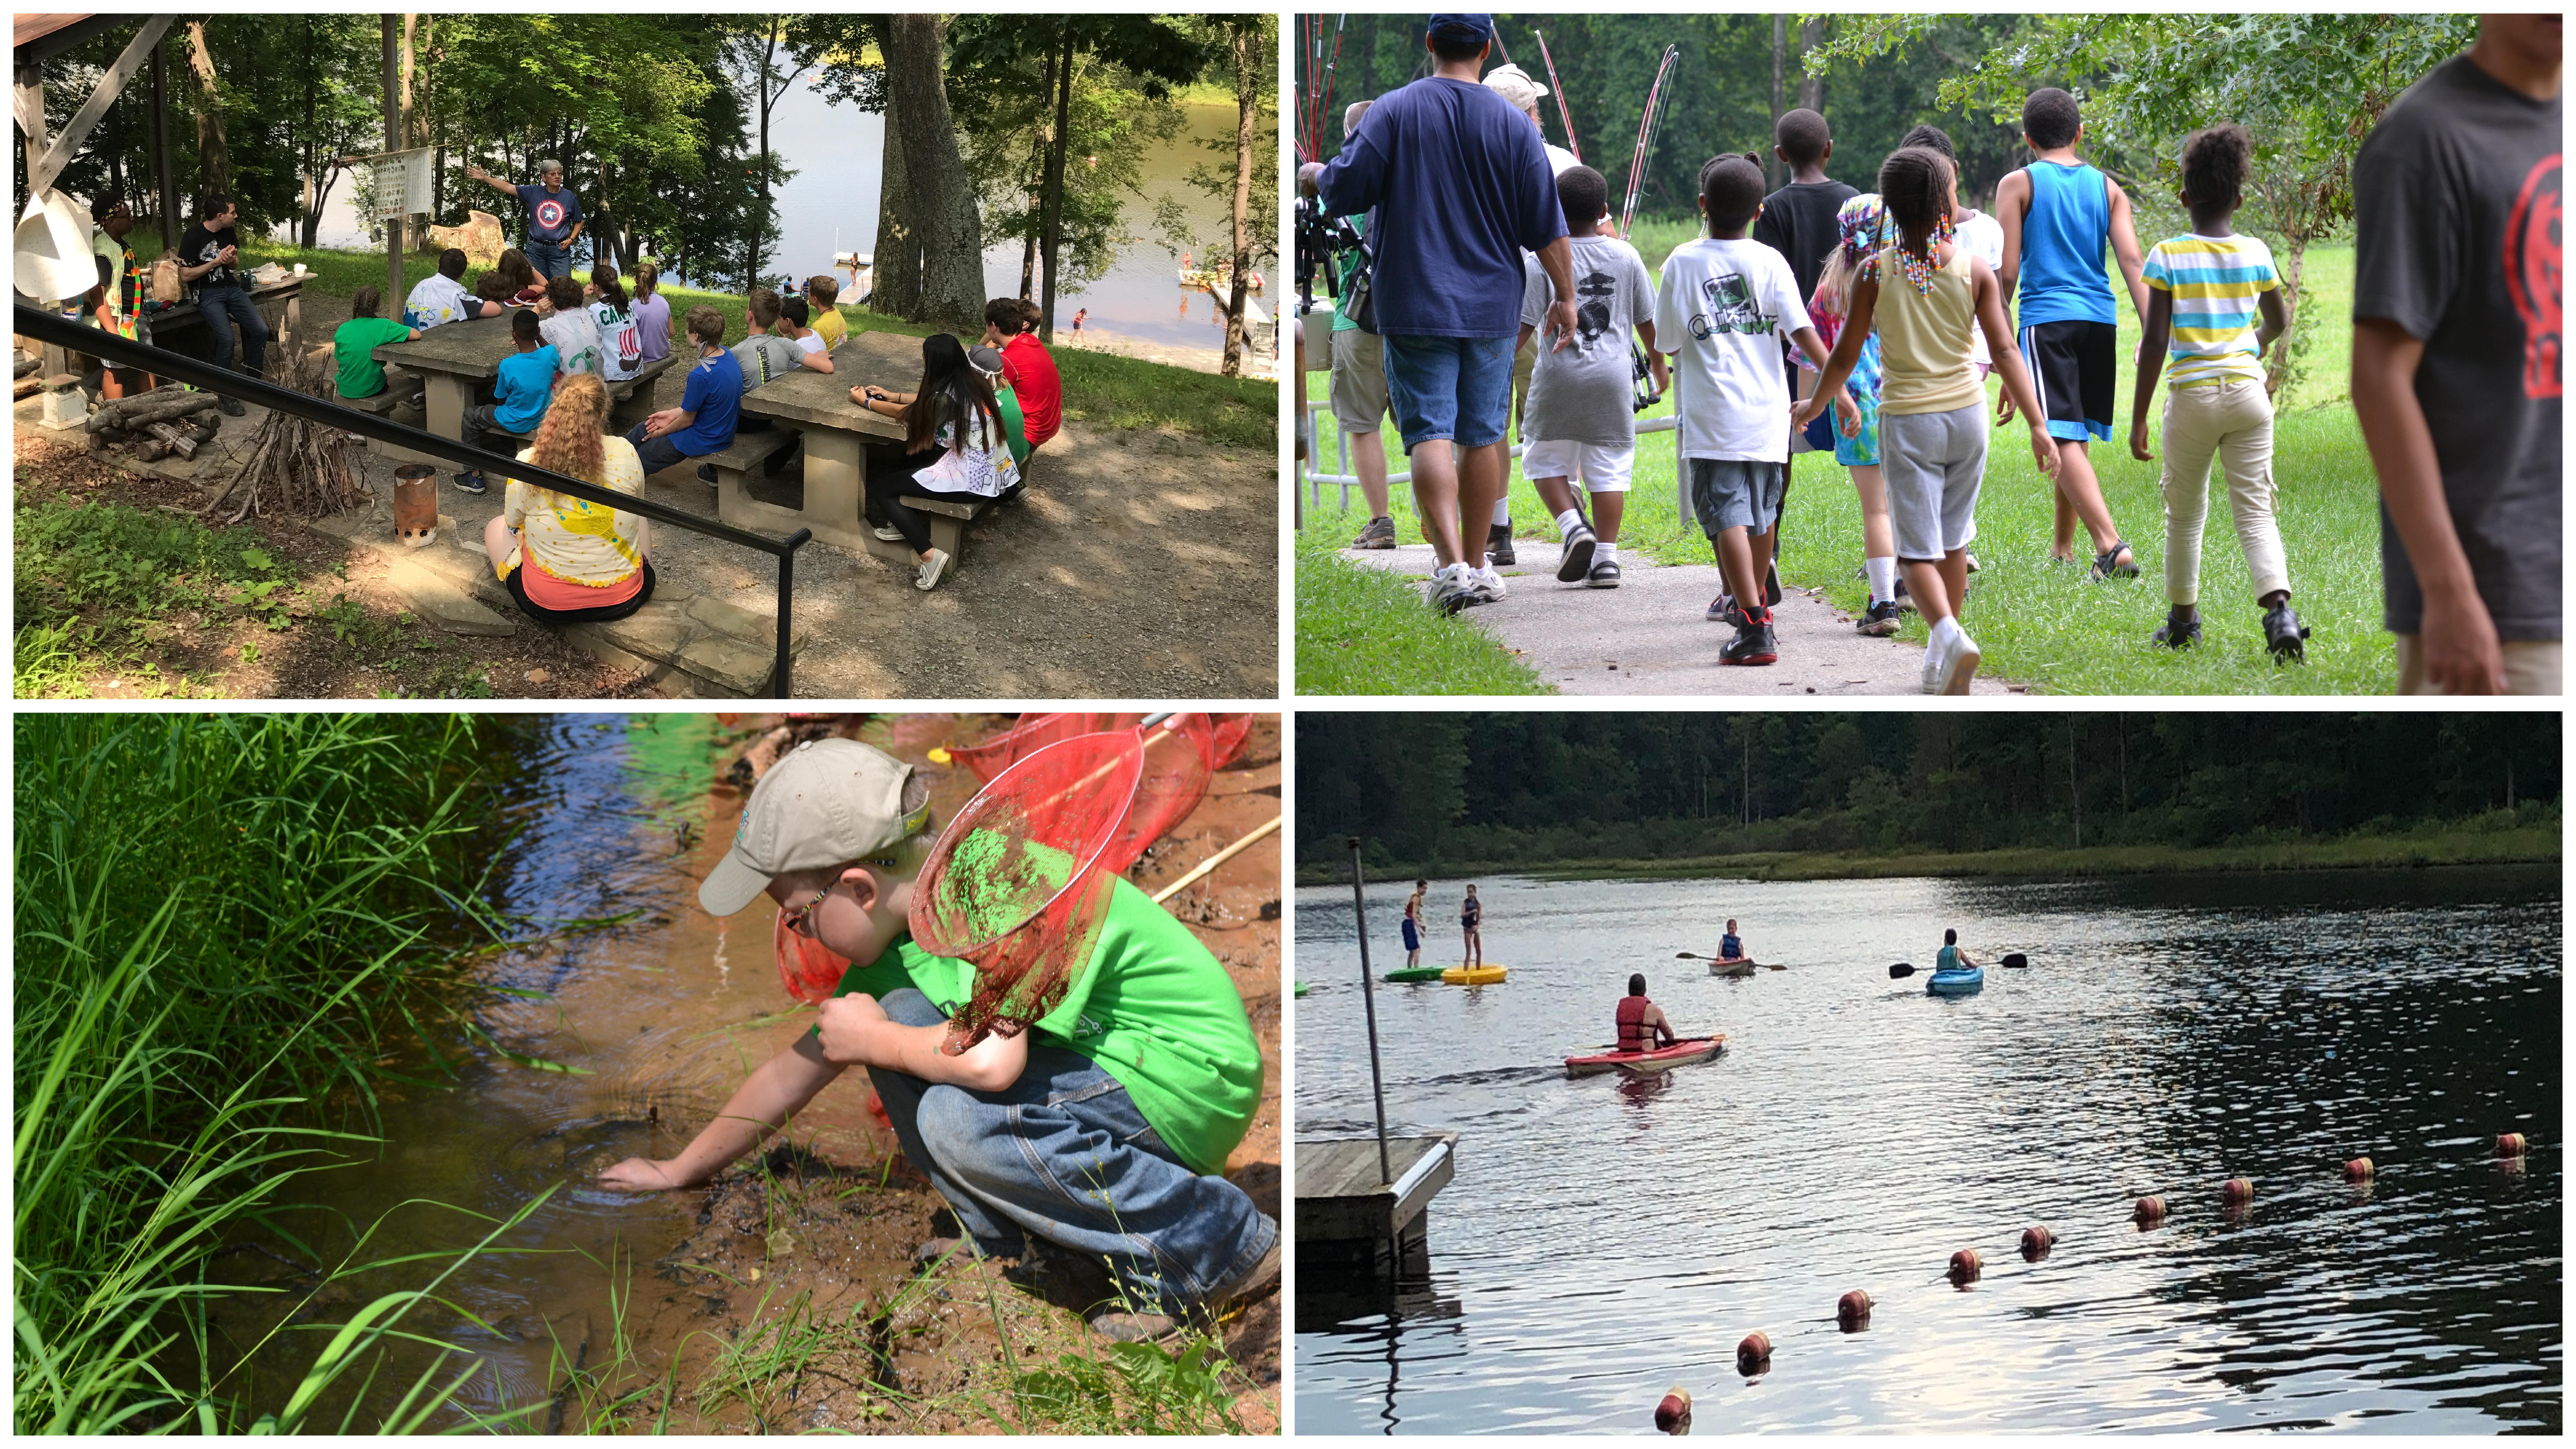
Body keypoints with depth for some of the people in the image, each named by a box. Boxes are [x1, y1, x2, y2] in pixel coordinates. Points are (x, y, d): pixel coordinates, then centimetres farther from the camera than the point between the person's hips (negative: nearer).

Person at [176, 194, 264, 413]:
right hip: (207, 294, -6)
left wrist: (232, 260, -5)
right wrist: (217, 261, -15)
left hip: (231, 288, 6)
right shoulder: (193, 236, -12)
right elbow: (186, 275, -12)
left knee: (261, 330, -13)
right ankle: (225, 395, -16)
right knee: (227, 337, -28)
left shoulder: (229, 232, 7)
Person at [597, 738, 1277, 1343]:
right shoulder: (901, 926, 3)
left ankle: (1219, 1247, -15)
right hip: (1103, 1061, 9)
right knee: (895, 1012, -3)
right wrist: (679, 1170, 20)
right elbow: (795, 1071, 14)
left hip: (1192, 1077, -9)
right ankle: (1000, 1235, 9)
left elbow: (990, 1062, -39)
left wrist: (871, 1042, -20)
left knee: (963, 1118, -29)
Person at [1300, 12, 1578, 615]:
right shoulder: (1514, 124, -1)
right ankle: (1477, 566, 18)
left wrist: (1314, 177, 15)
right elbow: (1547, 227, 0)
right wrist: (1565, 296, 9)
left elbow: (1344, 190, -7)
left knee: (1430, 434, -3)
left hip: (1414, 305, -2)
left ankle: (1451, 565, -17)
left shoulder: (1393, 110, -6)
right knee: (1482, 435, 10)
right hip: (1492, 307, 2)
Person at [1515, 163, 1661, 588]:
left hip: (1559, 377, -2)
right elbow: (1647, 320, 12)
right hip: (1611, 377, 2)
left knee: (1546, 460, 13)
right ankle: (1606, 557, 3)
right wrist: (1659, 364, 27)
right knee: (1609, 468, 6)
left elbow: (1524, 323, -8)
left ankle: (1572, 526, -7)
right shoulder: (1626, 256, 5)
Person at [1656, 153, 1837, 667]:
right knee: (1762, 513, 20)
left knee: (1728, 516, -8)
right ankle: (1753, 600, 41)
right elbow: (1803, 331, -5)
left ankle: (1754, 626, -21)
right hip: (1767, 413, 3)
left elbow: (1666, 341, 4)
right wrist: (1839, 386, -5)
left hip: (1711, 417, -3)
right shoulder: (1770, 261, 2)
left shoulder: (1683, 263, -2)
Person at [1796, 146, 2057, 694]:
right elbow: (2005, 350, -7)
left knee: (1918, 547, -1)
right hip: (1967, 412, 2)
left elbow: (1846, 355, 0)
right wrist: (2038, 426, -5)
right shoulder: (1974, 269, -3)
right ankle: (1941, 658, 24)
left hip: (1907, 419, -2)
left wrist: (1813, 405, 17)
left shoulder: (1875, 272, -6)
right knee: (1953, 539, 17)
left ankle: (1949, 633, -27)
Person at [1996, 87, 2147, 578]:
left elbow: (2006, 273, -5)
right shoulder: (2107, 187, 11)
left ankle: (2112, 544, -26)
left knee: (2063, 440, -10)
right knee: (2076, 436, 19)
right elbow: (2133, 261, 0)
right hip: (2101, 320, 5)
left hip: (2047, 321, -5)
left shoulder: (2018, 185, 1)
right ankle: (2062, 545, 32)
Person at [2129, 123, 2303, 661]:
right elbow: (2279, 322, 20)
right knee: (2255, 511, 1)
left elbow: (2155, 342, -10)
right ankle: (2279, 610, -21)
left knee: (2185, 512, 15)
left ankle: (2183, 618, 26)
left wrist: (2138, 419, -5)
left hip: (2192, 395, -2)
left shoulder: (2167, 256, -6)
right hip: (2248, 392, 2)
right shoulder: (2256, 253, 4)